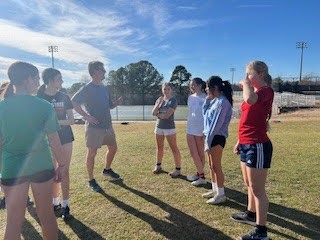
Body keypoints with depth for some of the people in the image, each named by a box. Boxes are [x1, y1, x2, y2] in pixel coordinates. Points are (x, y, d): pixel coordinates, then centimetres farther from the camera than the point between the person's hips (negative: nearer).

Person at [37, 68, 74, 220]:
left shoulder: (64, 97, 1)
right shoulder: (39, 98, -4)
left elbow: (71, 120, -1)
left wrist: (58, 121, -18)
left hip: (65, 138, 1)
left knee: (64, 171, 3)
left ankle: (65, 205, 12)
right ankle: (55, 202, 26)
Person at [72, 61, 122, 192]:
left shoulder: (105, 88, 12)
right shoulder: (87, 88, -10)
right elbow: (74, 102, -16)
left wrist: (118, 102, -1)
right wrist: (86, 116, -20)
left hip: (107, 125, 8)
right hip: (94, 127, -8)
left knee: (113, 148, 16)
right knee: (92, 153, 1)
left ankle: (107, 169, 39)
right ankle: (91, 181, 15)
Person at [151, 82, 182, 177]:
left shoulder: (173, 100, -9)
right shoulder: (159, 99, 10)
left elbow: (167, 115, -18)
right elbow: (153, 113, 0)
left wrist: (158, 114, -3)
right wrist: (159, 103, -11)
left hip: (169, 127, -6)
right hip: (159, 126, 6)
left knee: (174, 148, -3)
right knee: (159, 147, 15)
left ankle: (178, 169, 3)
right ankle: (158, 166, 28)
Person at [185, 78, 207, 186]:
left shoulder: (205, 98, -11)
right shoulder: (191, 97, 9)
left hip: (201, 130, -7)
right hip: (190, 129, 7)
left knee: (200, 153, 4)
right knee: (193, 153, 11)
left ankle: (201, 176, 18)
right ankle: (200, 174, 24)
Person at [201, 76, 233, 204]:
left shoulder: (223, 102, -16)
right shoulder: (214, 100, 11)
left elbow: (216, 124, -19)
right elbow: (205, 114, 19)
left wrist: (208, 141, -18)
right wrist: (207, 100, 7)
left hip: (217, 137, -9)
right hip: (210, 136, 9)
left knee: (216, 166, 0)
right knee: (211, 165, 16)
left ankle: (221, 194, 13)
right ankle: (215, 190, 30)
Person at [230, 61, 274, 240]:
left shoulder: (266, 91, -14)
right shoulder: (254, 92, 15)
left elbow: (250, 99, -38)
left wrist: (246, 83, -18)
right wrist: (239, 142, 21)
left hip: (258, 146, -9)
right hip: (246, 145, 10)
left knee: (258, 189, 1)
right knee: (250, 185, 23)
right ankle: (251, 214, 42)